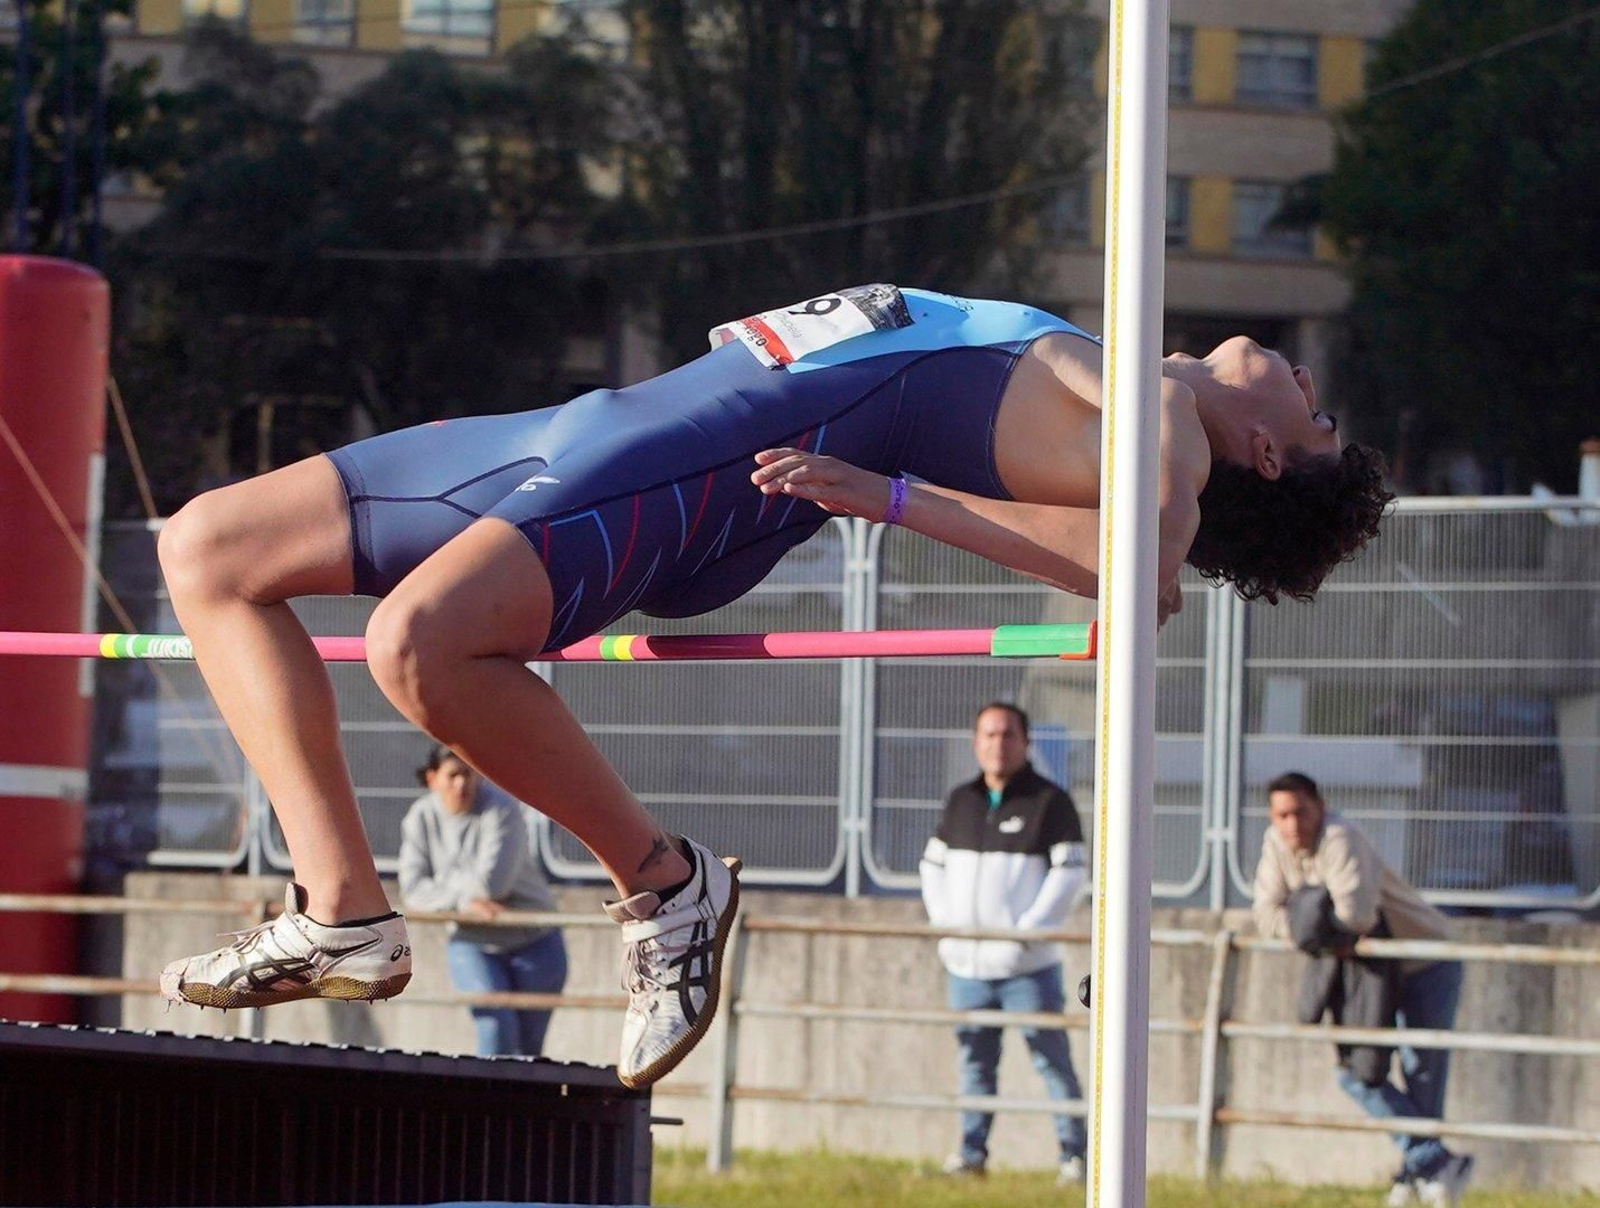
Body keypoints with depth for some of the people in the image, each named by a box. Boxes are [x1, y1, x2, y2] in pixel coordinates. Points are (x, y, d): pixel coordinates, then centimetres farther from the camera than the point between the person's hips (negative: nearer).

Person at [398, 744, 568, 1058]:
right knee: (496, 1026, -19)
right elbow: (413, 890, -10)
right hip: (472, 943, 2)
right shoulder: (420, 819, -4)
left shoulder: (501, 810, -17)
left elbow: (493, 881, -26)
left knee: (528, 1044, 2)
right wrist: (464, 899, -24)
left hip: (534, 941, -2)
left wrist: (443, 884, -11)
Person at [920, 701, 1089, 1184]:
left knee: (1052, 1059, -5)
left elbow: (1069, 873, -7)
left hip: (1027, 964, -5)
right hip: (965, 963, 5)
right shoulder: (960, 802, 13)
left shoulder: (1049, 802, -3)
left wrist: (1029, 929, -14)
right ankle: (971, 1151, 18)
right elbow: (933, 864, 21)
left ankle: (1074, 1154, -2)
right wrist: (943, 920, 5)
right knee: (975, 1062, 11)